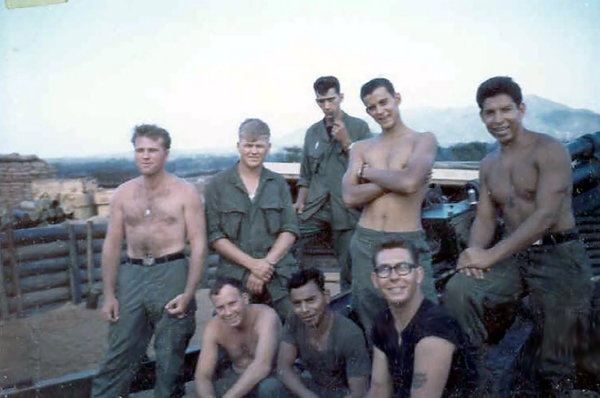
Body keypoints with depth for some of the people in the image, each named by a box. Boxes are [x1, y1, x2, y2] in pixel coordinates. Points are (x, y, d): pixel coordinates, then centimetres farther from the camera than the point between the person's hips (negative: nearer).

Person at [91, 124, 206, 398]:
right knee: (118, 354, 6)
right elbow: (111, 245, 9)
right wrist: (109, 295, 3)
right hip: (131, 275, 3)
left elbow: (199, 245, -5)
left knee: (170, 357, 9)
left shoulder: (185, 193, -2)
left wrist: (188, 294, -12)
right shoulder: (123, 193, 8)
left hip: (171, 274, -2)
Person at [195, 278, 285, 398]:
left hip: (270, 377, -3)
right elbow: (202, 376, -17)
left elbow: (263, 365, -39)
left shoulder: (266, 316, -28)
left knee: (268, 387, -37)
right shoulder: (213, 327, -16)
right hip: (236, 378, 3)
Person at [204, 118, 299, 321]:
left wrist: (267, 263, -9)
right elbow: (214, 235, -1)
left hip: (280, 278, 2)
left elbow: (290, 230, 6)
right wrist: (252, 264, -11)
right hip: (234, 279, -1)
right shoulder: (218, 185, 4)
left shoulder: (278, 183, 11)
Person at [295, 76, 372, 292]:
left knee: (349, 269, 2)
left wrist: (346, 142, -9)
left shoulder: (359, 127, 5)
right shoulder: (313, 132, 15)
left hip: (347, 207, -2)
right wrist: (300, 201, 7)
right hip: (315, 207, 3)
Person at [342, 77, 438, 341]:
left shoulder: (423, 140, 2)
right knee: (371, 325, 13)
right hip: (366, 243, 4)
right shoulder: (362, 148, 11)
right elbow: (349, 198, -3)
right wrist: (395, 179, -9)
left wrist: (368, 172, -2)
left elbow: (410, 183, -17)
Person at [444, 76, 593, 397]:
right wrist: (475, 252, -13)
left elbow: (546, 216, -20)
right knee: (459, 290, -20)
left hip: (558, 257, -5)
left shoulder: (549, 151, -10)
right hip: (513, 256, 5)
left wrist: (490, 255, -23)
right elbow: (485, 218, 10)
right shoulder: (488, 165, 12)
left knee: (555, 363, 1)